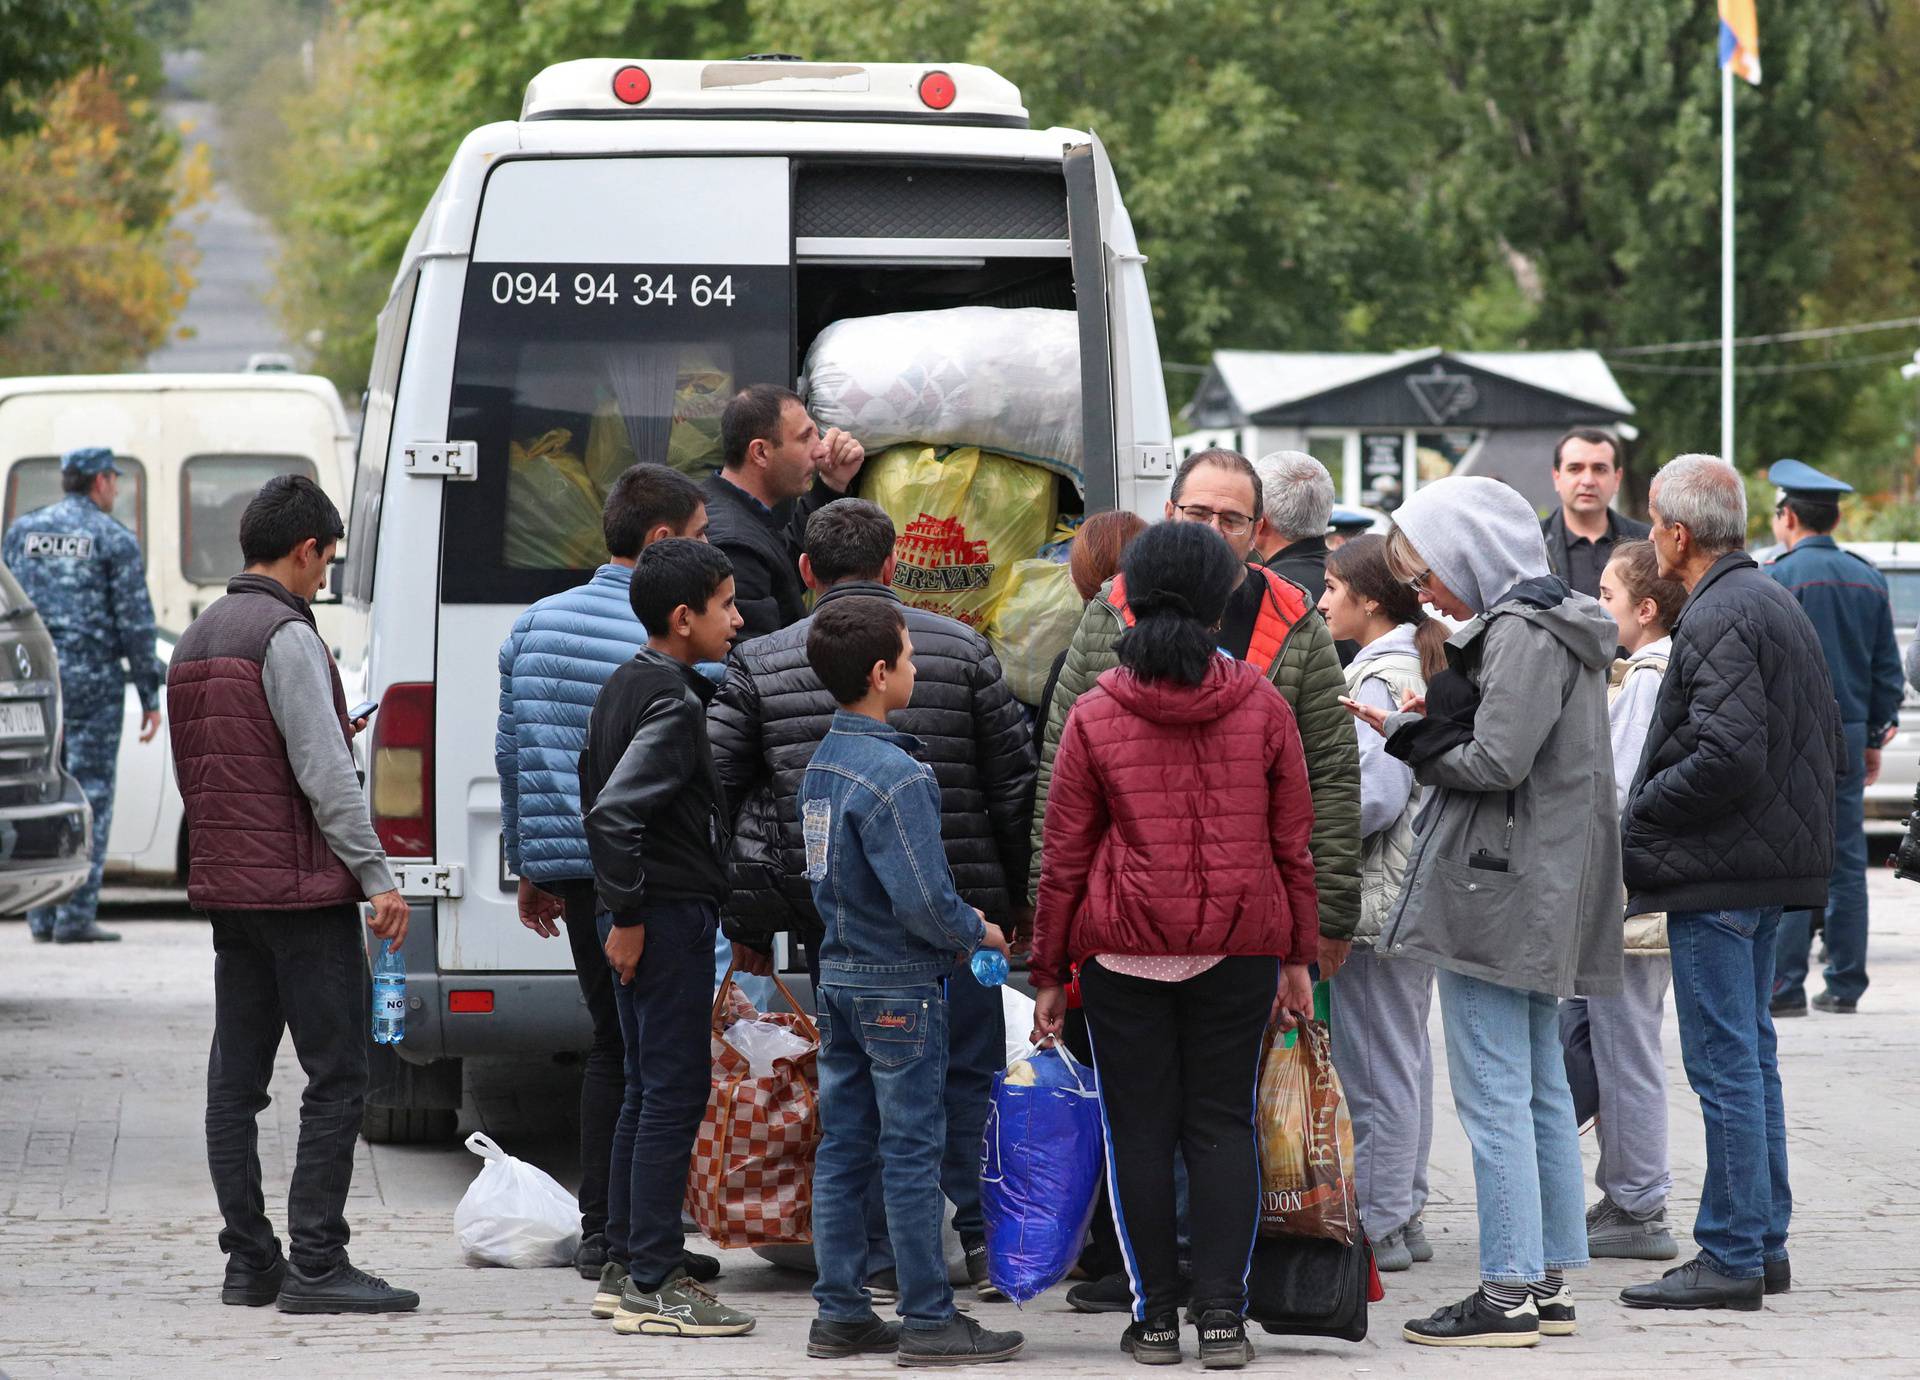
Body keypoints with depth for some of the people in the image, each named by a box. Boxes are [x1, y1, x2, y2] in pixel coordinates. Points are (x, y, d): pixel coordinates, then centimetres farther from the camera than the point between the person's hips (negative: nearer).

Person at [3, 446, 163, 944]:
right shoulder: (115, 540, -3)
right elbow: (136, 623, -5)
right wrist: (150, 697, 0)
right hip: (93, 679, -4)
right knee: (90, 795, -1)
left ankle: (42, 916, 9)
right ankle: (76, 916, -5)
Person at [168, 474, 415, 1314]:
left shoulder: (197, 639, 15)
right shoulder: (286, 637, -13)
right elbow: (323, 773, -18)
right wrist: (377, 876, -15)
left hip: (226, 888, 9)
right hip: (302, 891, -9)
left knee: (235, 1082, 8)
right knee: (337, 1077, -6)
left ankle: (249, 1261, 9)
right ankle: (314, 1265, -10)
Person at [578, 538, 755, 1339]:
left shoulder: (625, 687, 14)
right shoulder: (672, 702, -17)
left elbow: (597, 797, 22)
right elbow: (615, 811, -26)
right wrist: (629, 913, -18)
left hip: (643, 914, 10)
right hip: (670, 913, -10)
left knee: (648, 1091, 16)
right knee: (675, 1093, -8)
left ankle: (625, 1264, 21)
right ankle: (652, 1284, -9)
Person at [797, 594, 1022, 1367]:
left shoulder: (824, 762, 8)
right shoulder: (894, 774, -20)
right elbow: (922, 901, -24)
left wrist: (954, 922, 14)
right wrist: (976, 934, -5)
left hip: (840, 976, 9)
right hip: (899, 985, -9)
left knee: (844, 1149, 11)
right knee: (912, 1153, -3)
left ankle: (840, 1314, 14)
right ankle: (929, 1322, 1)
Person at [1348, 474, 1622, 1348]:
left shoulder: (1522, 634, -16)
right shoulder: (1554, 623, 15)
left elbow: (1497, 762, -21)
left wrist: (1408, 735, -6)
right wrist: (1429, 726, 4)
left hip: (1498, 886, -11)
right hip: (1539, 893, 11)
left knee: (1493, 1094, -7)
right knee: (1540, 1088, 14)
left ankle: (1508, 1296, -6)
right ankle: (1553, 1283, 18)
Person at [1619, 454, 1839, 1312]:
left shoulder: (1719, 620, -17)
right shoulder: (1779, 605, 16)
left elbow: (1726, 756, -25)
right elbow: (1828, 738, 21)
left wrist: (1635, 819, -15)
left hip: (1717, 871, -10)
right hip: (1775, 857, 10)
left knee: (1724, 1062, -7)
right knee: (1751, 1055, 16)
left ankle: (1732, 1258, -6)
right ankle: (1764, 1242, 21)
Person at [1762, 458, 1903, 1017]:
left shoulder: (1777, 577, -8)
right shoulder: (1868, 579, 11)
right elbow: (1888, 669, 14)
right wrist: (1875, 738, 20)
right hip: (1849, 736, 6)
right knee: (1846, 864, 8)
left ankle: (1785, 986, -8)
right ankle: (1845, 986, 9)